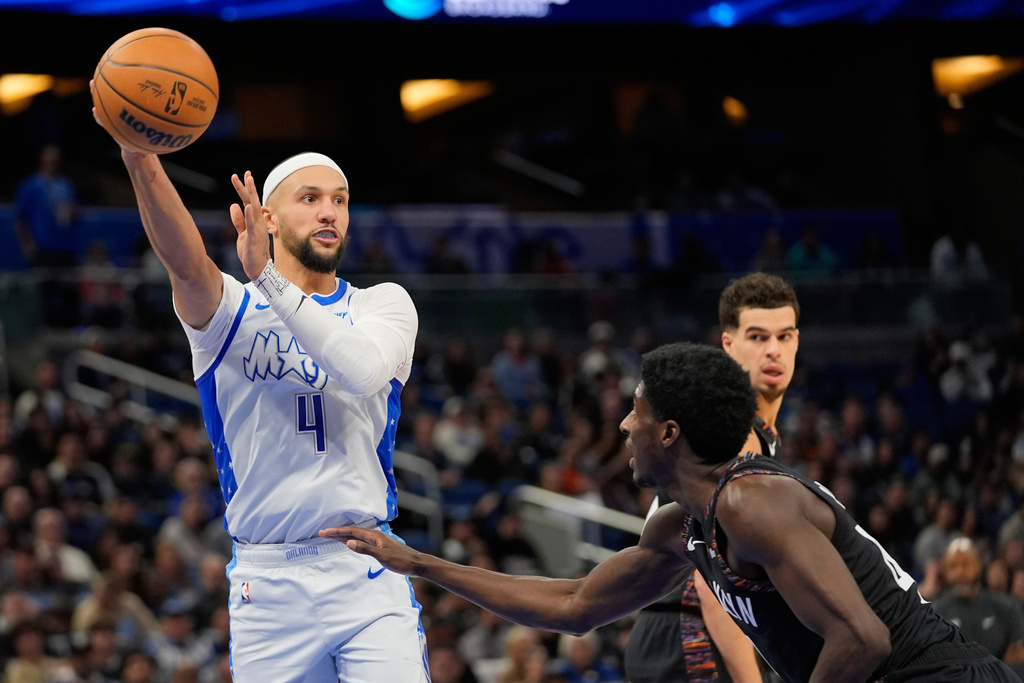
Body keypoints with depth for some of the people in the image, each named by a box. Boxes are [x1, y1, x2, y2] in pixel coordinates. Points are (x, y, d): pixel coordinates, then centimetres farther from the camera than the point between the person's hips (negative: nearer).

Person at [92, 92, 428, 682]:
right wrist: (141, 160, -37)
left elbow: (365, 369, -15)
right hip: (266, 583, 0)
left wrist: (268, 278, -20)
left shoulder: (384, 305, 9)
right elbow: (185, 261, -19)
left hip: (368, 573, 0)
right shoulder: (230, 310, 5)